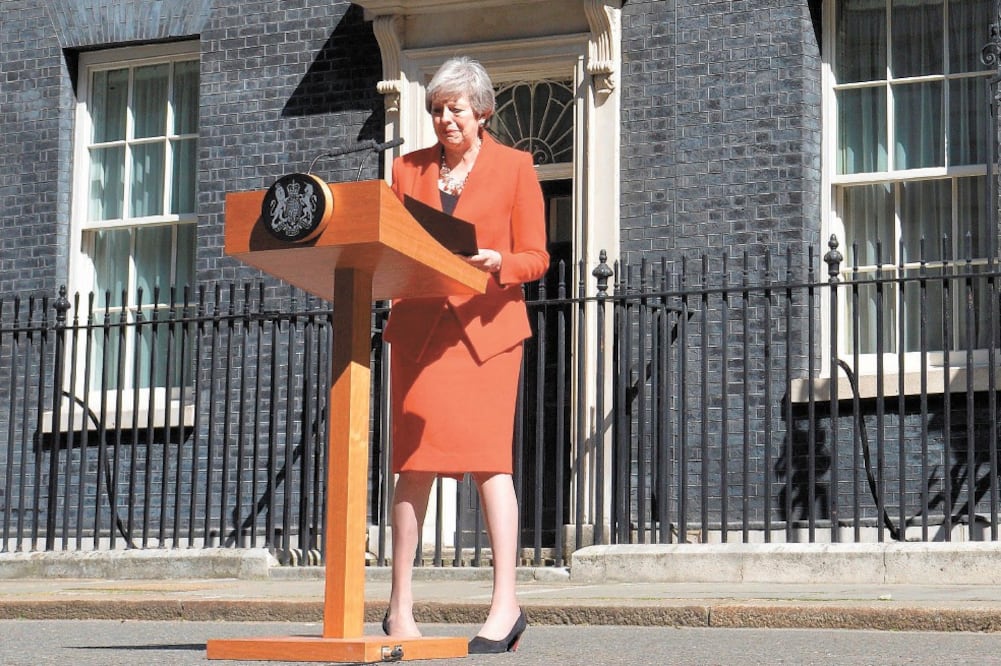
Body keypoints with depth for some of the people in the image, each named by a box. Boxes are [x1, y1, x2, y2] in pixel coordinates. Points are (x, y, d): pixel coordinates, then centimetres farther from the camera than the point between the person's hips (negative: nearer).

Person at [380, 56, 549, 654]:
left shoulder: (515, 167, 7)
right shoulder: (410, 168, 16)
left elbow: (536, 258, 3)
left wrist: (497, 263, -17)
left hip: (485, 326, -3)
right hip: (419, 328, 3)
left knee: (488, 457, -10)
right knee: (413, 461, -1)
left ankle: (506, 605, -8)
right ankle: (401, 606, 4)